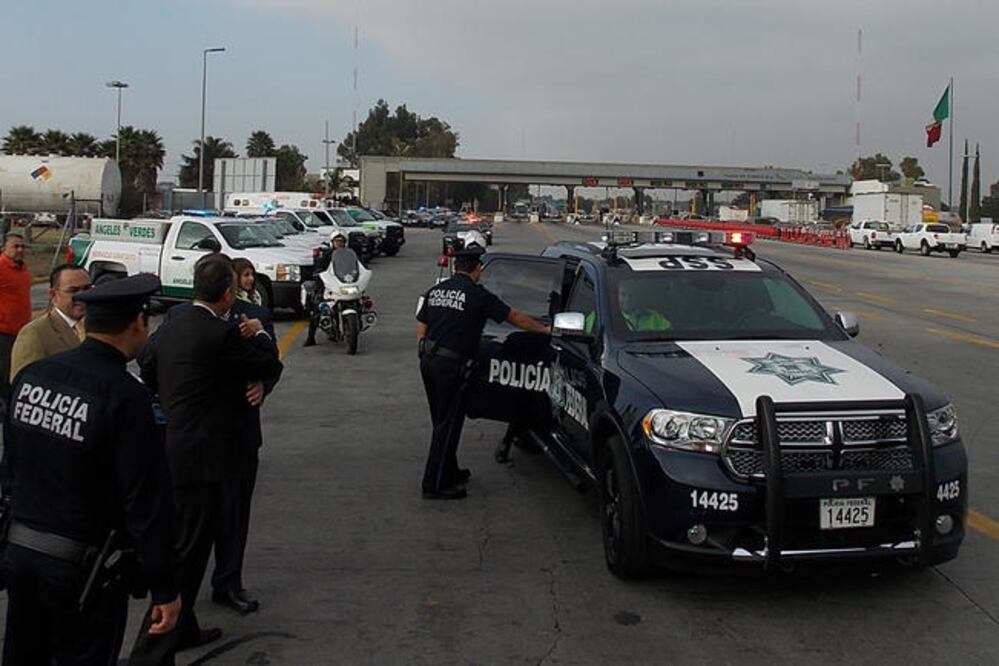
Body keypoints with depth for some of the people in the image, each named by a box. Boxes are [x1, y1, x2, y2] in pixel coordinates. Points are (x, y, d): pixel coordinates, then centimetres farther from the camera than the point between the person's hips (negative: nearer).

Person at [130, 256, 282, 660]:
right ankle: (151, 650, 2)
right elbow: (271, 367, -9)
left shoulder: (170, 328, 7)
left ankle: (182, 629, 37)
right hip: (201, 457, -9)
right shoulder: (220, 335, -19)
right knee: (186, 551, -2)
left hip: (172, 446, 9)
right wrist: (259, 334, 10)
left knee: (188, 544, 22)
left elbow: (148, 376, 20)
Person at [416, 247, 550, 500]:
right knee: (448, 424, -1)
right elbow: (514, 317, -1)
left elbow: (420, 328, 14)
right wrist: (545, 329, 9)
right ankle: (435, 485, 2)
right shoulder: (477, 294, -7)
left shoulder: (435, 291, 11)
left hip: (427, 361, 7)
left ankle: (448, 471, 31)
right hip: (451, 365, -7)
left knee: (442, 420, 19)